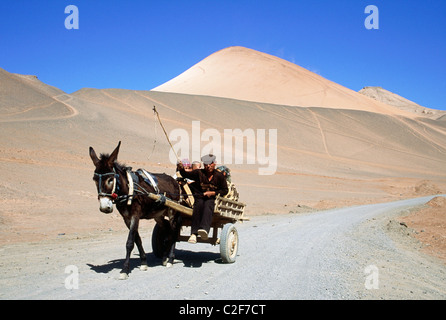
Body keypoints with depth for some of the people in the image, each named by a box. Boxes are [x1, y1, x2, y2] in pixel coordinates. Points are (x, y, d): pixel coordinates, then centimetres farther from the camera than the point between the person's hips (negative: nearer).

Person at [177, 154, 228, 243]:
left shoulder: (219, 176, 8)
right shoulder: (199, 173, 10)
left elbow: (225, 190, 9)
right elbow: (186, 174, 5)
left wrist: (213, 193, -5)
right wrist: (182, 169, -18)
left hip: (213, 199, -1)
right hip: (200, 197, 1)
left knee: (207, 206, -36)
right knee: (199, 205, -34)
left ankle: (205, 229, -61)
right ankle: (194, 234, -41)